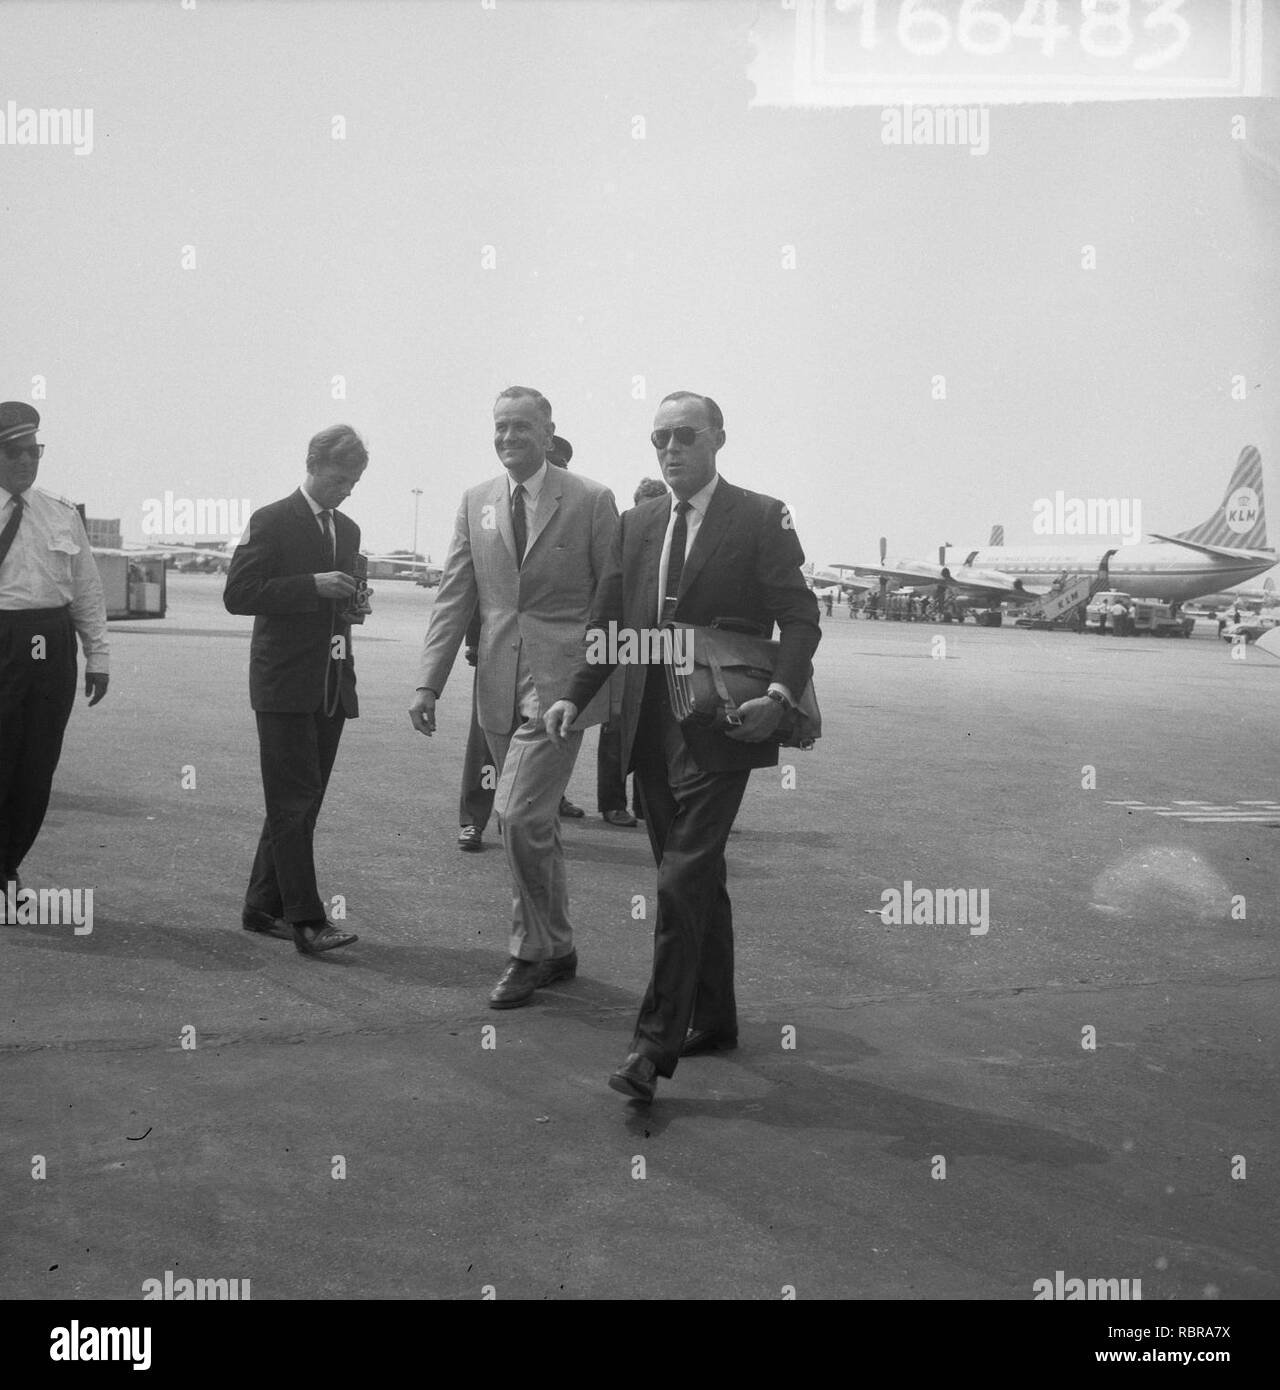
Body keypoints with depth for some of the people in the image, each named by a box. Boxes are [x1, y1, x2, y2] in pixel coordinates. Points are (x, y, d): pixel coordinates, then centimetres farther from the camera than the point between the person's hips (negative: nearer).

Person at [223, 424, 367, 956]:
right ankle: (306, 919, -11)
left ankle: (264, 907, 19)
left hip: (332, 686, 7)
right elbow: (238, 594, -12)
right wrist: (313, 586, -18)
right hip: (285, 685, -7)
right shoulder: (272, 522, -5)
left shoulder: (348, 530, 17)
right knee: (294, 801, -9)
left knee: (300, 803, 10)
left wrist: (351, 604, 8)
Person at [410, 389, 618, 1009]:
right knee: (535, 823, 13)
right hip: (499, 683, 5)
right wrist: (429, 681, 1)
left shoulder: (591, 501, -3)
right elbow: (453, 597, 9)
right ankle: (555, 950, 26)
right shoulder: (475, 502, 10)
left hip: (561, 679, -5)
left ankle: (534, 951, 3)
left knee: (519, 814, -14)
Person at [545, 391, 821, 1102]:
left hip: (719, 730, -6)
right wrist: (575, 696, 0)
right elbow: (610, 622, 14)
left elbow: (801, 618, -5)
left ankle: (657, 1044, -8)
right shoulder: (638, 524, 13)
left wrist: (781, 695, -21)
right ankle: (714, 1018, 28)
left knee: (683, 881, -12)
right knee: (697, 881, 16)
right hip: (652, 729, 6)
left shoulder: (760, 518, -3)